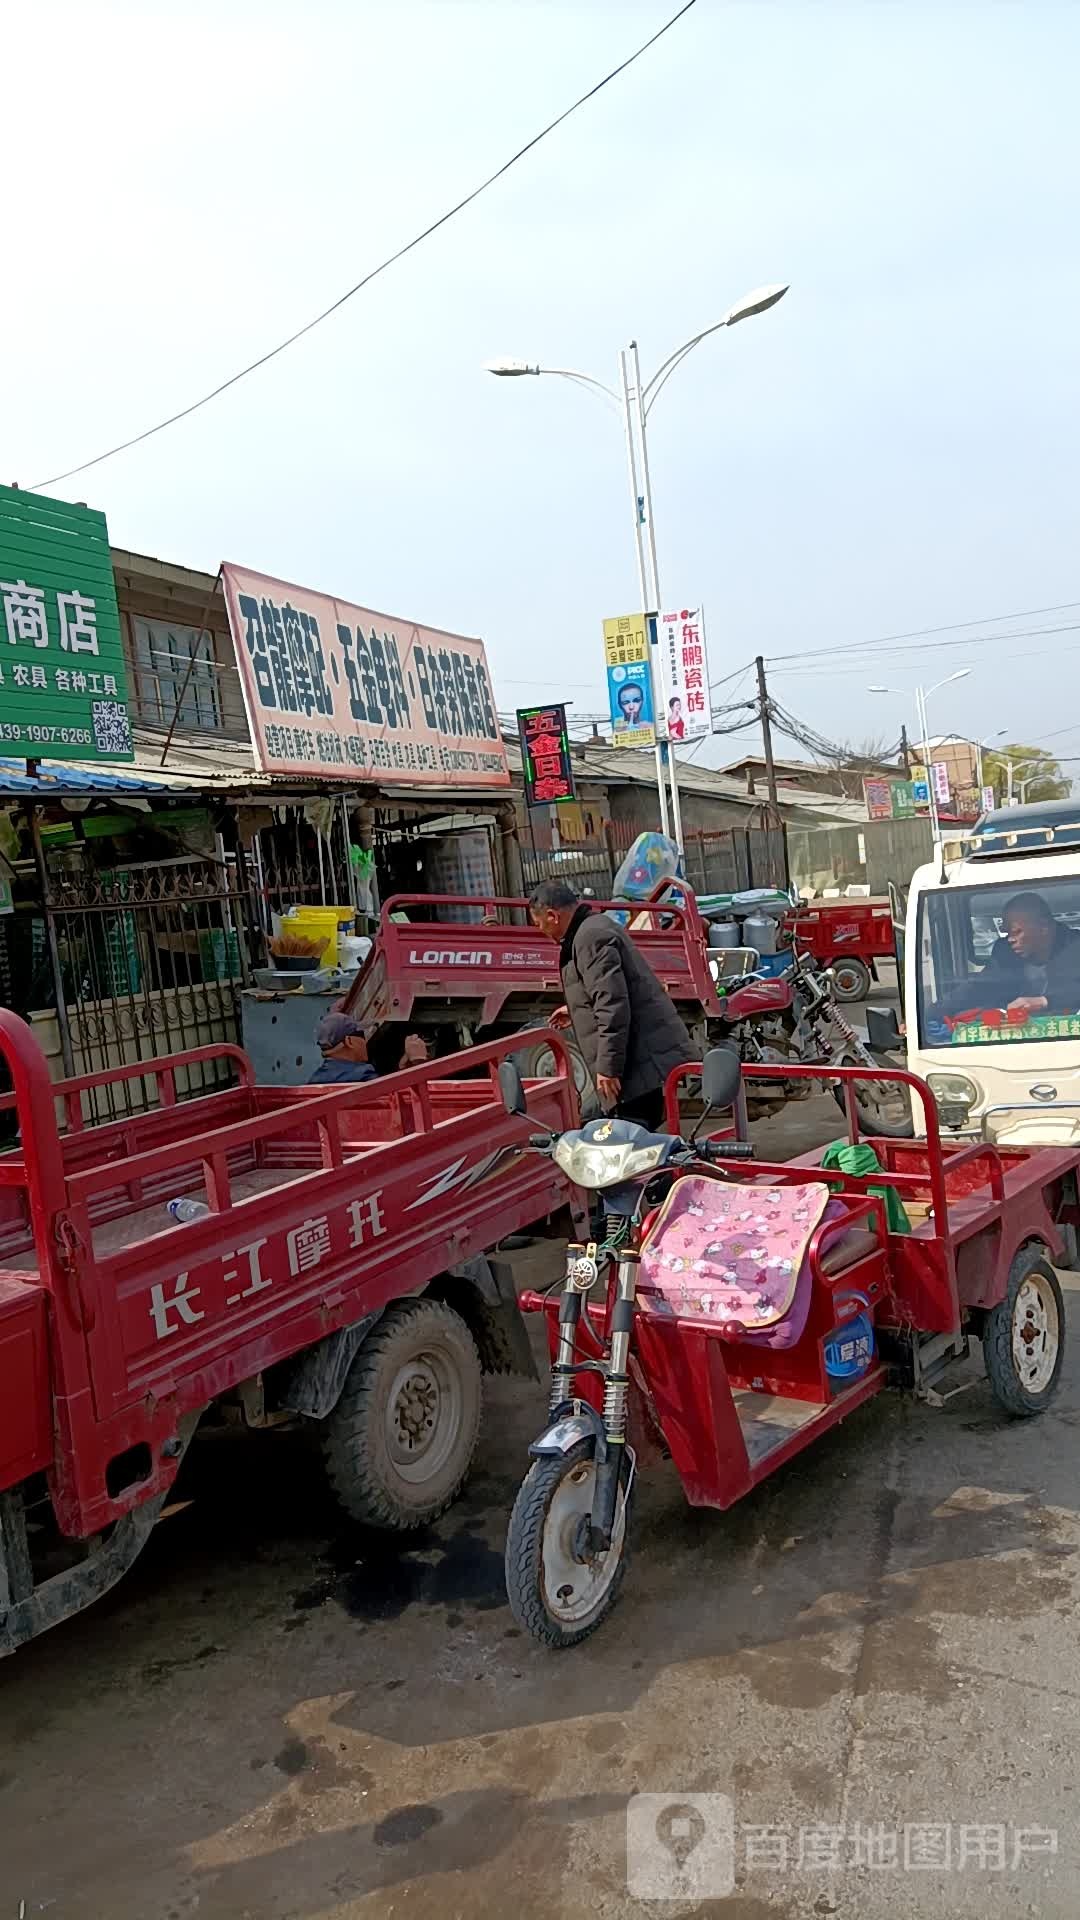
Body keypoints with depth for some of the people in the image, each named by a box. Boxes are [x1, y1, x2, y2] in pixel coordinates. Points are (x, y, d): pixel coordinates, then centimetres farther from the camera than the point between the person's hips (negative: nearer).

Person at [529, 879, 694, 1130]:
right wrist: (576, 1011, 44)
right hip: (650, 1055, 11)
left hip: (643, 1061, -11)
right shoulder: (597, 926, 19)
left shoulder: (591, 937, -15)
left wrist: (608, 1067, -21)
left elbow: (613, 1005, -22)